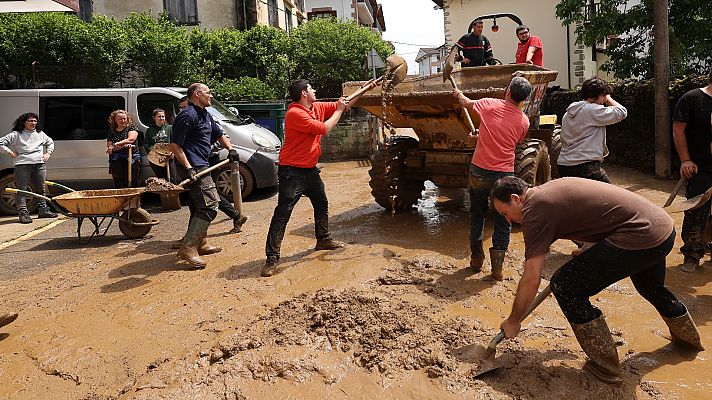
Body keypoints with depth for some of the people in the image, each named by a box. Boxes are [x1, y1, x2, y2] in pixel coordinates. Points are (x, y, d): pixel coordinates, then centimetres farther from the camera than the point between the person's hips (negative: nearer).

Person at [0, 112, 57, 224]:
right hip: (23, 165, -4)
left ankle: (43, 210, 21)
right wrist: (10, 153, -5)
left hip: (40, 165, 5)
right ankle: (23, 213, -5)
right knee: (22, 189, -6)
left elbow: (50, 142, 32)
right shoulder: (16, 135, 1)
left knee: (40, 189, 11)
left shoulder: (40, 134, 16)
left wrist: (48, 153, 19)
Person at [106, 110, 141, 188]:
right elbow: (109, 147, 3)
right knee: (118, 186, 0)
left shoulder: (131, 127, 5)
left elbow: (131, 139, -13)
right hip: (116, 160, 2)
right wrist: (124, 145, -13)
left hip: (132, 159, -2)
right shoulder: (112, 131, 13)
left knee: (133, 185, -5)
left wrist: (114, 145, -13)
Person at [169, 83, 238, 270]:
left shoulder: (205, 115, 17)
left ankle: (200, 244, 30)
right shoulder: (187, 116, -13)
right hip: (193, 168, -11)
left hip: (200, 166, 11)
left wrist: (230, 149, 14)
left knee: (199, 207, 17)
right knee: (210, 204, -16)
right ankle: (188, 248, -15)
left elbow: (219, 133, 31)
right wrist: (188, 168, -24)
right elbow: (175, 145, -16)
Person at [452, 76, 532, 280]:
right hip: (505, 174, 0)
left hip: (479, 172, 1)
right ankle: (497, 267, 11)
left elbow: (466, 103, 14)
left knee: (477, 215, 18)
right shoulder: (524, 121, -1)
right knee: (503, 222, 11)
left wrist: (459, 94, 38)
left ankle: (476, 259, 26)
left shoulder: (490, 105, -5)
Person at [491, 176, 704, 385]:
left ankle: (606, 368, 5)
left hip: (640, 237, -10)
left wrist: (513, 321, -2)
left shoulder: (534, 209, -14)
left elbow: (531, 279, -13)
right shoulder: (550, 188, 13)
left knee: (565, 286, -6)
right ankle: (689, 337, 66)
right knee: (651, 287, 37)